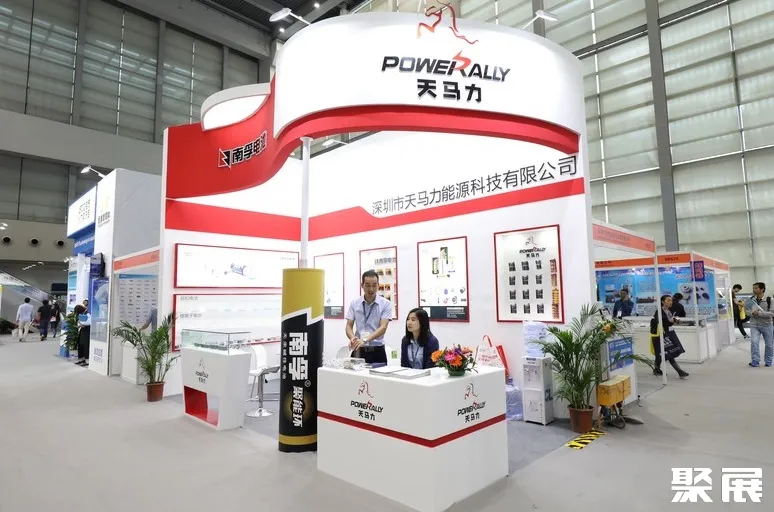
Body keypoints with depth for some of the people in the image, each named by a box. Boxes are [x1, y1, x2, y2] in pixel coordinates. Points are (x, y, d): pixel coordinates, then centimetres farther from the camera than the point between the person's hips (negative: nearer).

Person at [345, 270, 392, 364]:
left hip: (377, 352, -1)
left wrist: (365, 340, -28)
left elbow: (383, 328, -14)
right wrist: (353, 338, -21)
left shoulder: (385, 304, -5)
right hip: (359, 351, 2)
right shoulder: (354, 303, 3)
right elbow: (349, 326, 2)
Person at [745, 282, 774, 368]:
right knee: (754, 342, -11)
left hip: (767, 325, -1)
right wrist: (752, 313, -14)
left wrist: (759, 313, -26)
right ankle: (755, 361, -5)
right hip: (754, 325, 2)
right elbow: (746, 310, 8)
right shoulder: (751, 300, 1)